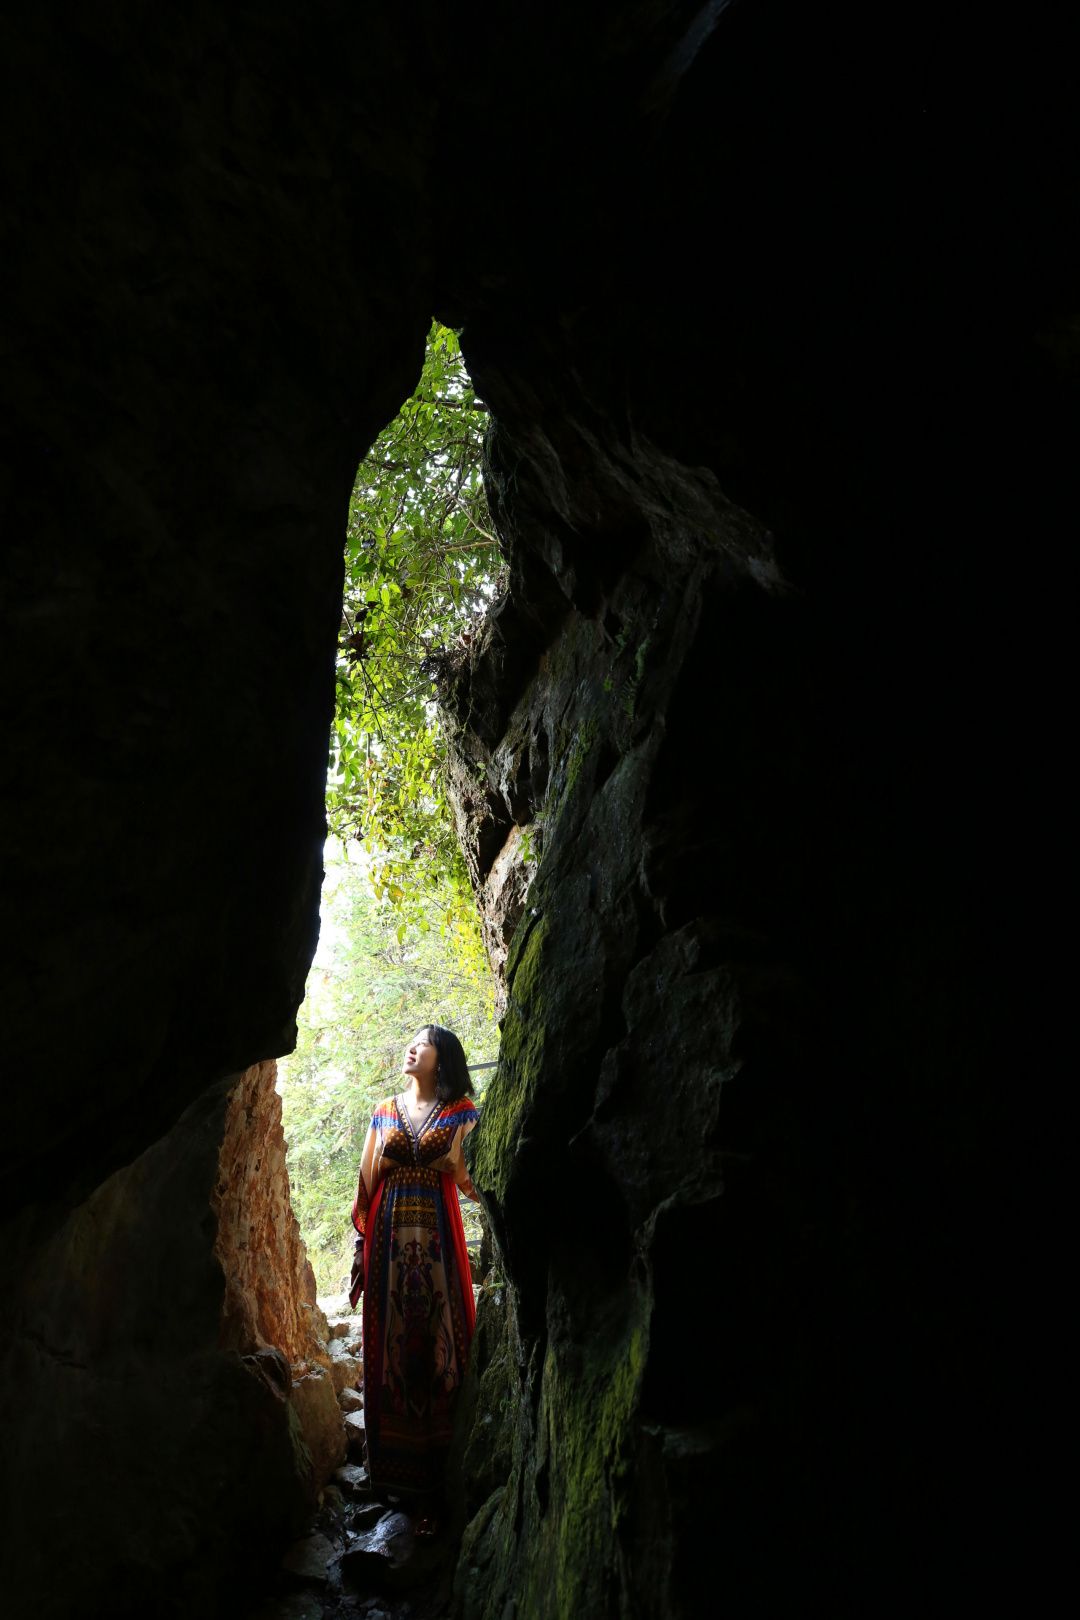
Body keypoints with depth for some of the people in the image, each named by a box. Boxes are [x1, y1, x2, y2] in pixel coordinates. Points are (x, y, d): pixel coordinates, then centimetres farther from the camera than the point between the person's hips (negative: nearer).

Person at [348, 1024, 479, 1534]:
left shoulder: (460, 1114, 4)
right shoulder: (384, 1112, 14)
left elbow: (475, 1184, -3)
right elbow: (367, 1183, 12)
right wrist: (361, 1250, 8)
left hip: (436, 1243, -3)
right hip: (388, 1242, 3)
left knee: (438, 1350, -3)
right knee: (390, 1354, 5)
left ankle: (434, 1488, 3)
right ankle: (394, 1476, 16)